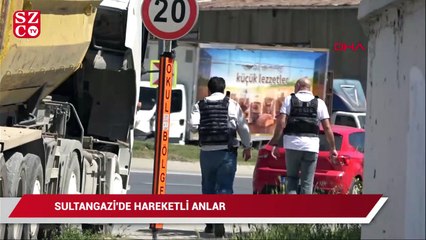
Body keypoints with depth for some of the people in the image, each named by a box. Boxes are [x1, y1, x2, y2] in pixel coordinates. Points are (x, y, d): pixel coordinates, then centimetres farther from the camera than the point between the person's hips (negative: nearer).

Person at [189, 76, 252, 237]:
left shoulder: (200, 105, 4)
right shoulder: (231, 104, 1)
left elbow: (193, 125, -7)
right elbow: (243, 127, -2)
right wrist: (247, 147, 9)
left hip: (207, 151, 2)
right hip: (227, 151, -2)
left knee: (208, 186, 16)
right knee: (225, 187, -3)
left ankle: (209, 223, 23)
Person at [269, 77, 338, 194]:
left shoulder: (289, 99, 4)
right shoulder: (319, 103, 7)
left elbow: (281, 123, -5)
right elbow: (327, 128, 3)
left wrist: (275, 144, -3)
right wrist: (332, 148, 10)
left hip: (292, 145, 0)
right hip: (311, 145, 0)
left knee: (292, 178, 12)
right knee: (307, 183, 5)